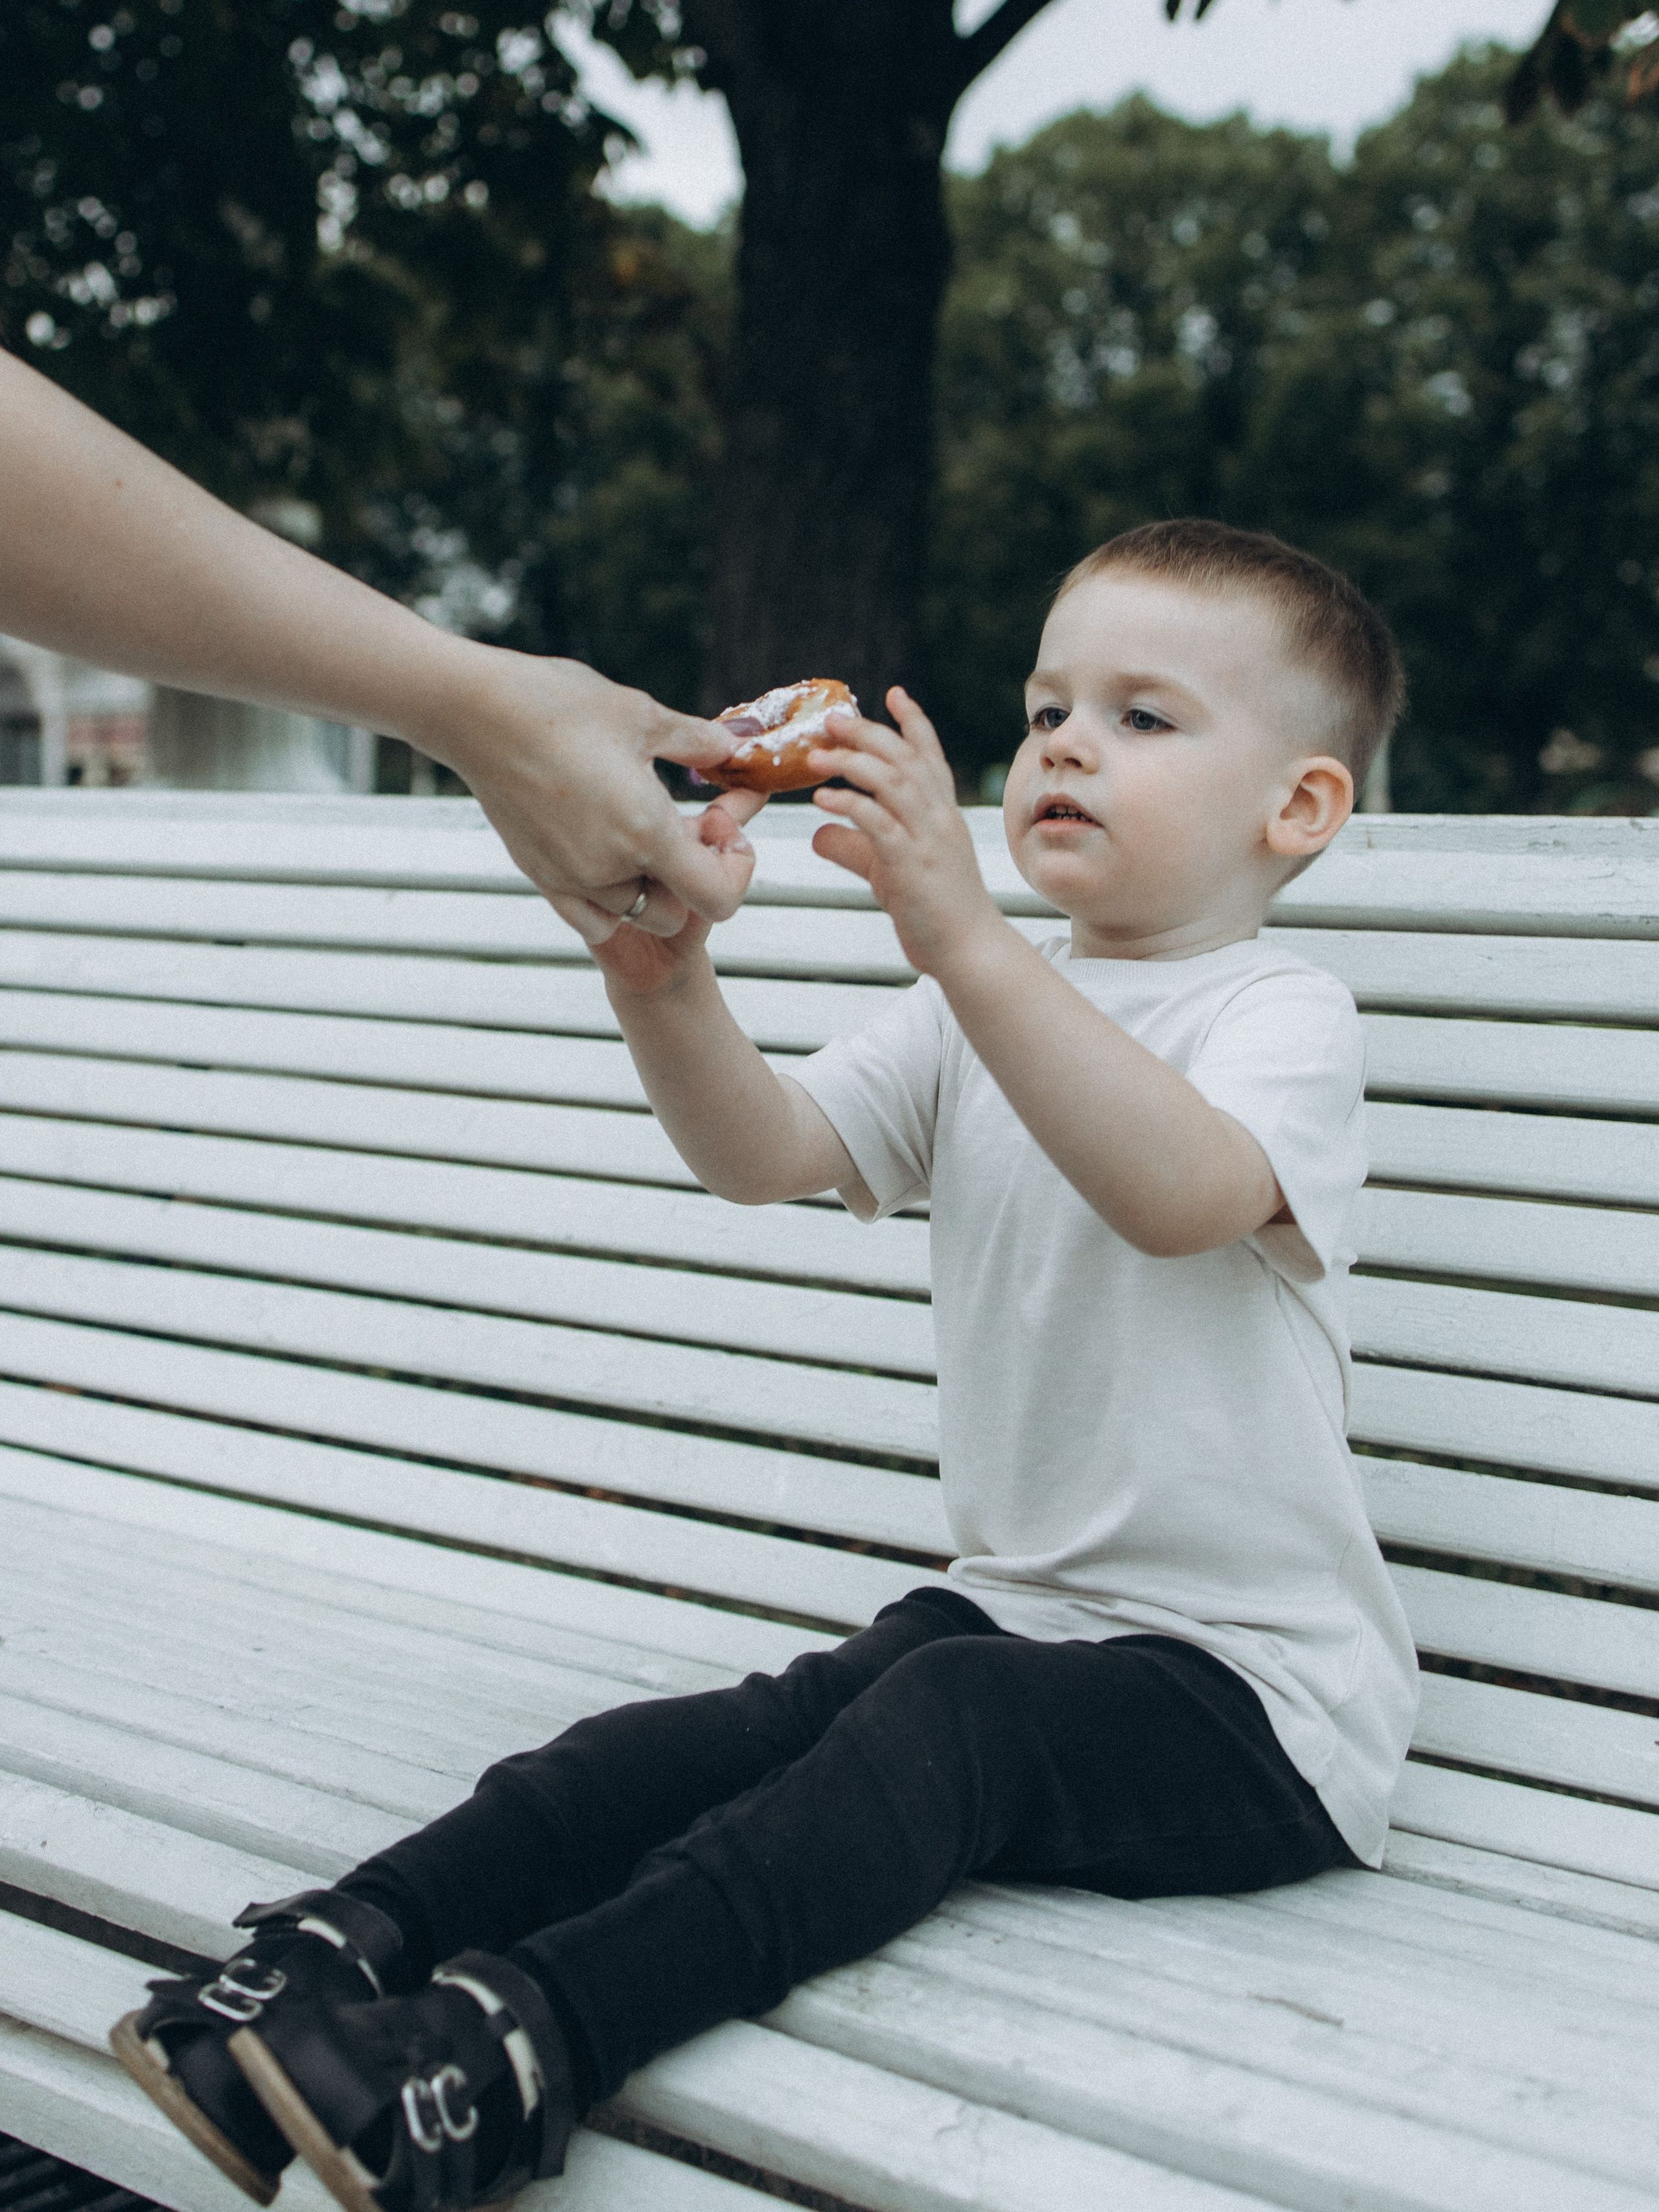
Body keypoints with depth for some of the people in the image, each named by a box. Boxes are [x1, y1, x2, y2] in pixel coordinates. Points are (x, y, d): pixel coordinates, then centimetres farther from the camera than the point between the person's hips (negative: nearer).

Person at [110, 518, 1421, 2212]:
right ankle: (352, 1940, -29)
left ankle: (531, 2031, -43)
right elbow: (764, 1154, -1)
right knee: (774, 1717, -19)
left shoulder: (1285, 1016, -9)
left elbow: (1182, 1192, -32)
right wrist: (665, 988, -21)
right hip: (1011, 1608, 6)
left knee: (939, 1719, -29)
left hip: (1253, 1690, -6)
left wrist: (964, 940, -41)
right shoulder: (982, 1014, 12)